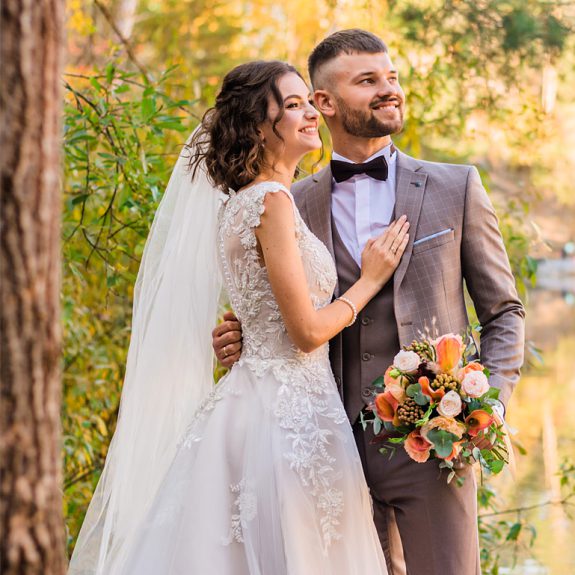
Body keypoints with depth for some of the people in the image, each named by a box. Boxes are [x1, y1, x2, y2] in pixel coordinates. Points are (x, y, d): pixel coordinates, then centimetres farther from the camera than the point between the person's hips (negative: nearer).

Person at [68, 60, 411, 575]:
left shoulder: (242, 201, 14)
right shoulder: (273, 201, -14)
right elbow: (307, 330, -14)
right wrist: (370, 280, -3)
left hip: (259, 400, 9)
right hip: (288, 412, -9)